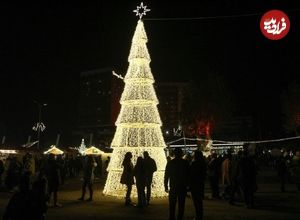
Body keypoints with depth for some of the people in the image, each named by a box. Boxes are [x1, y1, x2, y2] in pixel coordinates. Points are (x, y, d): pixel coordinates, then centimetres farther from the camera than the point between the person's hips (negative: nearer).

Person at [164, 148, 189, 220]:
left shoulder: (170, 163, -2)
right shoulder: (185, 163, -3)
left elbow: (166, 176, 0)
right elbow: (188, 175, 0)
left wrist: (166, 186, 6)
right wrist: (187, 184, 8)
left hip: (173, 187, 0)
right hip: (183, 187, 0)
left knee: (172, 205, 8)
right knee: (181, 205, 7)